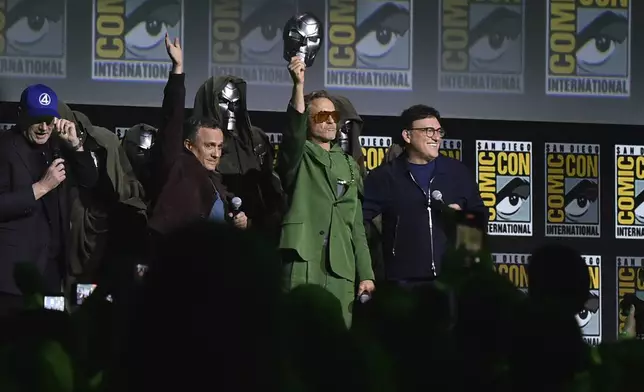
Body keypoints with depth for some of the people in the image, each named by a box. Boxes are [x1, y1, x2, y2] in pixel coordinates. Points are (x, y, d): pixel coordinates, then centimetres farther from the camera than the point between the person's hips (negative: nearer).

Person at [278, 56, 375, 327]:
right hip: (304, 262, -5)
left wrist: (366, 273, 12)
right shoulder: (298, 157, 7)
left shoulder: (348, 165, 21)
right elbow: (294, 131, -18)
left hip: (341, 269, 5)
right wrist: (299, 86, -32)